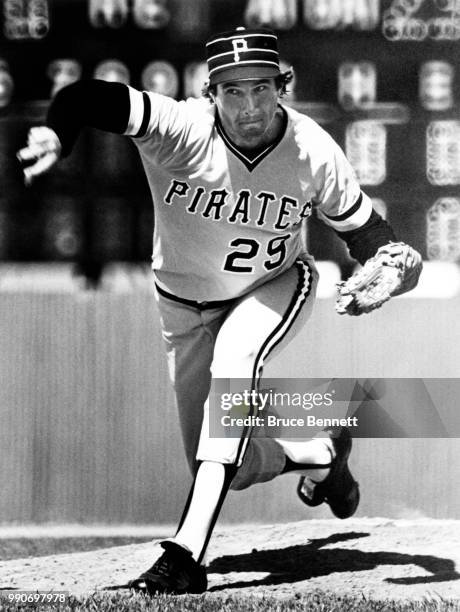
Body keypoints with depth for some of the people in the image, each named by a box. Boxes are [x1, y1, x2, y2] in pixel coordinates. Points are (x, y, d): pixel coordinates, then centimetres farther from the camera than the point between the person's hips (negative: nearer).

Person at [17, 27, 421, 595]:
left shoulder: (314, 152, -23)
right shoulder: (181, 131, -31)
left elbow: (361, 226, -8)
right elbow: (93, 98, -47)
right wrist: (56, 132, -70)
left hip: (276, 288, -1)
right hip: (186, 302, 1)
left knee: (234, 362, -35)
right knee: (230, 467, 3)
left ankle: (189, 549, -40)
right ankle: (317, 452, 40)